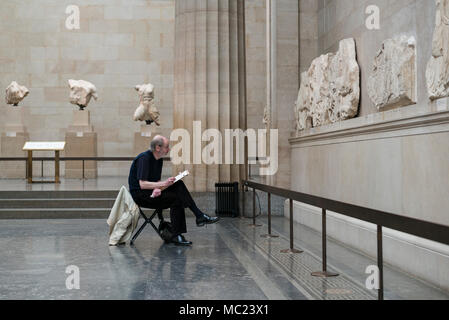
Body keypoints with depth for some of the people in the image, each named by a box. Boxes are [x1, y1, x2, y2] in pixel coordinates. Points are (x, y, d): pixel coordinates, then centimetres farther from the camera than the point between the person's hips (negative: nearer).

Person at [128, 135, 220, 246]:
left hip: (152, 192, 8)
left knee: (179, 185, -11)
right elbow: (142, 184, -25)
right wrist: (163, 184, -28)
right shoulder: (144, 158, -19)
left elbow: (157, 180, 11)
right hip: (139, 194, -8)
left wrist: (157, 188, -12)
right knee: (176, 199, -23)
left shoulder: (159, 160, 9)